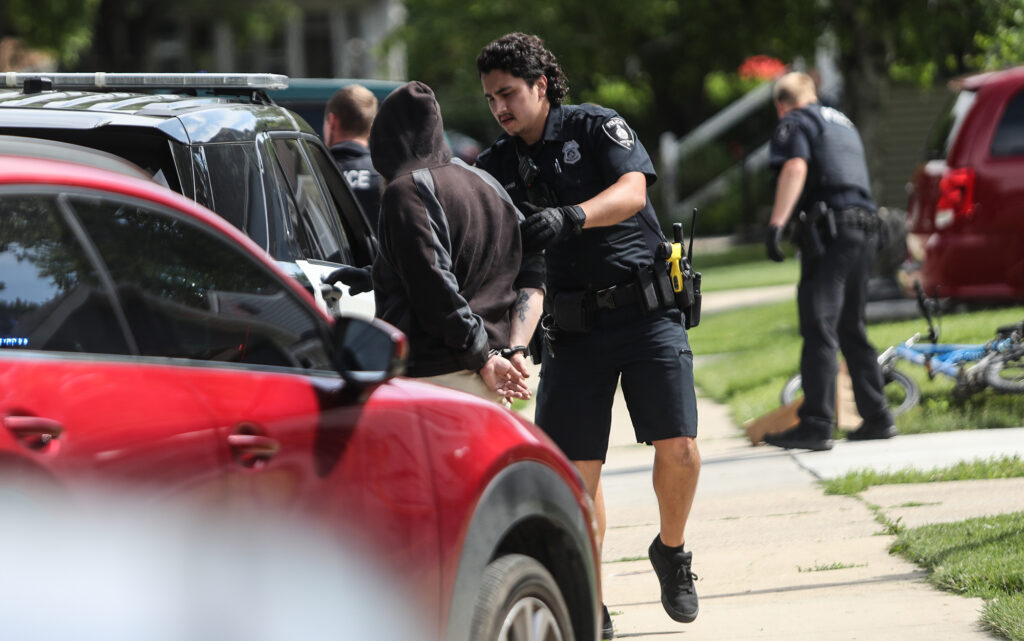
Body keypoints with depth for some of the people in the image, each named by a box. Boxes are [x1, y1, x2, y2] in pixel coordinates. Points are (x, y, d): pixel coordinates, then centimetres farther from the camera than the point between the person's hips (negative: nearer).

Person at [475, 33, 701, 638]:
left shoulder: (597, 127, -1)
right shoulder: (497, 167, 10)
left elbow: (632, 190, -17)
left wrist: (570, 218, -35)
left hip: (647, 311, -3)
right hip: (574, 328, 3)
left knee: (678, 447, -12)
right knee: (575, 466, -7)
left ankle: (671, 552, 16)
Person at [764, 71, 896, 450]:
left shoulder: (795, 123, 3)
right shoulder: (842, 123, 28)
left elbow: (796, 167, -16)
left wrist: (776, 223, -25)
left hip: (830, 229, -8)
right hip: (865, 225, 8)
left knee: (819, 328, -11)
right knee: (852, 330, 18)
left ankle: (816, 425, -17)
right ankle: (876, 417, 19)